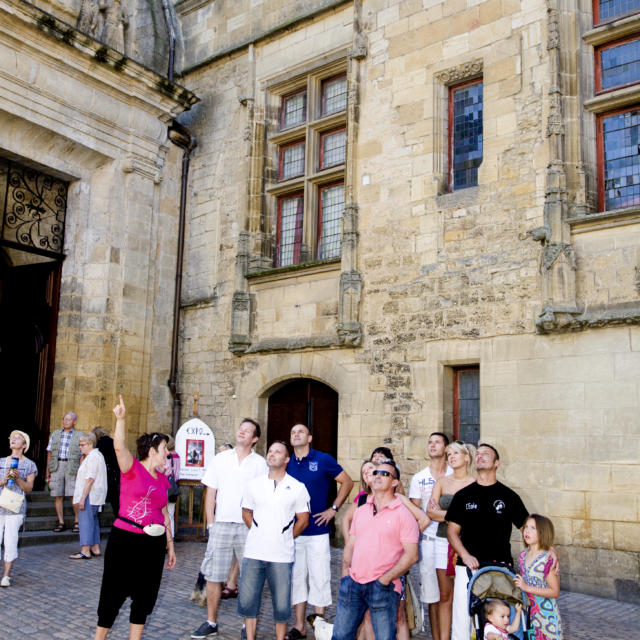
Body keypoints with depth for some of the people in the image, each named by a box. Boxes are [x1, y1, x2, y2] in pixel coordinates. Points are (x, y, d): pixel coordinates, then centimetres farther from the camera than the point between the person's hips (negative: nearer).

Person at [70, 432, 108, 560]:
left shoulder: (92, 458, -16)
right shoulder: (97, 455, 18)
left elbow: (90, 479, -22)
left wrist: (82, 498, -22)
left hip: (90, 495, -11)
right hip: (95, 496, 11)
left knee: (86, 520, -8)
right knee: (92, 520, 15)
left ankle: (85, 551, -7)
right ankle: (95, 548, 21)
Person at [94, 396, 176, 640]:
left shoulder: (162, 479, 10)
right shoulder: (132, 468, -6)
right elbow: (119, 446, -25)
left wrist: (170, 545, 16)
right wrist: (120, 419, -40)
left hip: (153, 544, 6)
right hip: (125, 540, -6)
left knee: (145, 597, 11)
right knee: (113, 595, 3)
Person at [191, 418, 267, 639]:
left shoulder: (260, 463, 3)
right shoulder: (220, 459, 8)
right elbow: (210, 494, 9)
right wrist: (211, 523, 2)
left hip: (248, 527, -2)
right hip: (221, 524, 2)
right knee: (213, 576, 4)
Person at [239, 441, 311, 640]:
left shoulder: (297, 487, 0)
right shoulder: (254, 484, 8)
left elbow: (303, 519, 4)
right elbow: (246, 512, 16)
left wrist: (286, 539, 6)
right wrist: (258, 534, 9)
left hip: (281, 556, -2)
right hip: (253, 553, 2)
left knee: (281, 604, 4)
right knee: (248, 600, 7)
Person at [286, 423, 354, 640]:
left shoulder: (323, 460, -3)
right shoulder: (287, 464, 7)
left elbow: (347, 482, 1)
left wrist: (333, 509, -4)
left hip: (317, 530, -4)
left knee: (319, 578, 1)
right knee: (296, 578, 10)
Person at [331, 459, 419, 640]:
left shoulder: (403, 514, -4)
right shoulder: (361, 511, 14)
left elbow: (411, 555, -9)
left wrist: (385, 579, -15)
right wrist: (345, 574, 5)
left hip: (383, 587, -5)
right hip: (353, 583, 5)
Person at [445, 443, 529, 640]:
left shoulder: (509, 496, 7)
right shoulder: (463, 495, 8)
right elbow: (452, 530, 7)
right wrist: (465, 555, -9)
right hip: (468, 567, 1)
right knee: (462, 616, -1)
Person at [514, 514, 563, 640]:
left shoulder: (548, 559, -15)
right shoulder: (522, 556, 5)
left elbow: (555, 592, -15)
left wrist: (527, 588, -20)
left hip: (544, 613, -6)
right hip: (526, 609, 6)